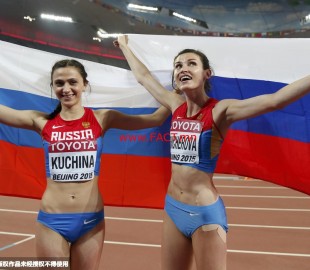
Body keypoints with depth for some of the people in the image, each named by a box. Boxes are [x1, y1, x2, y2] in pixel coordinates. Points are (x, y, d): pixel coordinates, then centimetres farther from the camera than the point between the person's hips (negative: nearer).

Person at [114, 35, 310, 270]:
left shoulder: (220, 110, -14)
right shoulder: (176, 105, 3)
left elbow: (274, 100, -27)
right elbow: (143, 76, 19)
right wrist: (125, 47, 31)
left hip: (205, 213, -6)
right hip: (173, 208, 6)